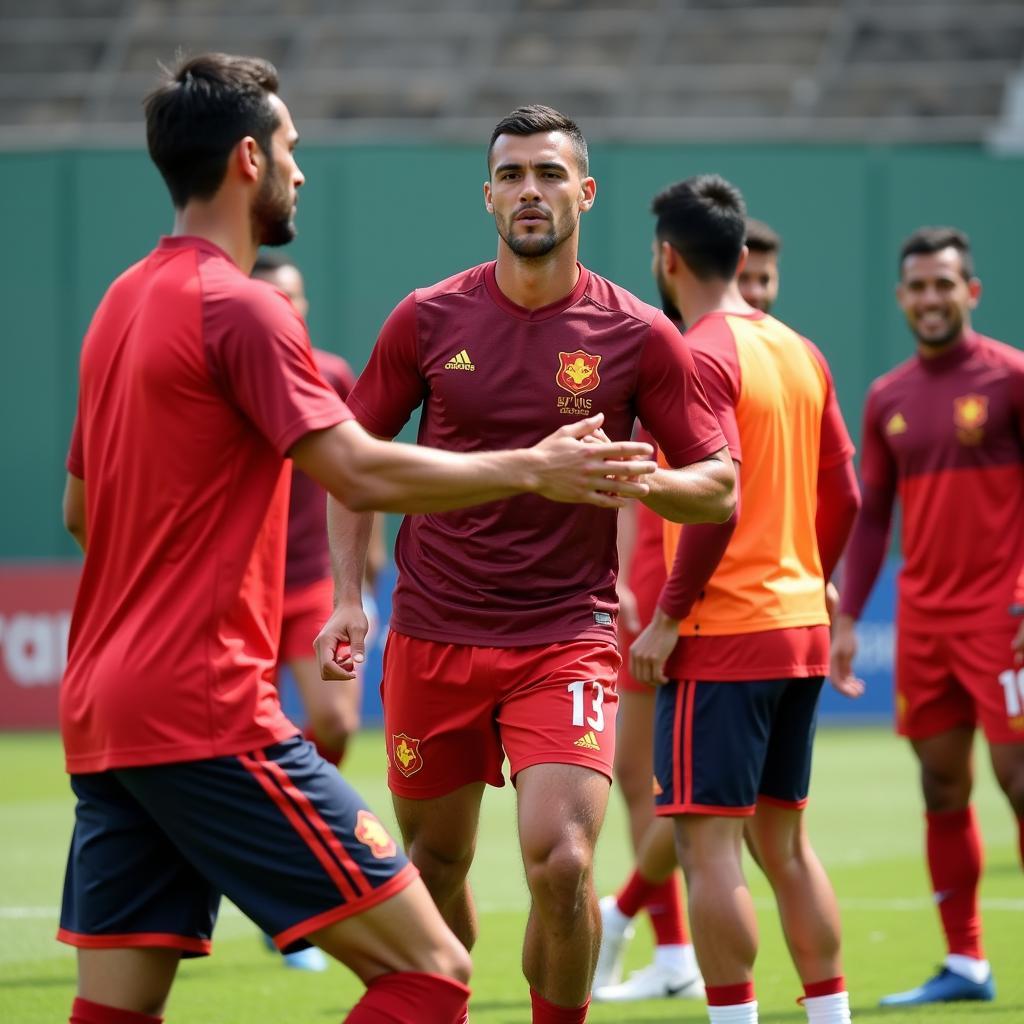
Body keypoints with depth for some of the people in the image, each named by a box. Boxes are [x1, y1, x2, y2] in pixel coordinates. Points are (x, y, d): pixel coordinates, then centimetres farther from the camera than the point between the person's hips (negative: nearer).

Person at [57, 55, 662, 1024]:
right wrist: (532, 468, -6)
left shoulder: (122, 303, 16)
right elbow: (362, 473, -17)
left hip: (100, 712, 9)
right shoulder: (238, 307, -10)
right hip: (207, 710, -9)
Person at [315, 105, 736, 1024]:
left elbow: (717, 490, 1)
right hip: (433, 635, 2)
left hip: (567, 636, -2)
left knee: (562, 862, -18)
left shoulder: (639, 336, -2)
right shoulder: (428, 319, 2)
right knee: (434, 866, 10)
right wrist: (350, 595, 1)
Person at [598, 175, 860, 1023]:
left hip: (722, 635, -8)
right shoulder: (801, 354, 12)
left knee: (707, 841, -5)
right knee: (783, 840, 14)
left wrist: (668, 617, -14)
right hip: (801, 632, 8)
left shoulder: (700, 357, -12)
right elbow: (843, 498, 13)